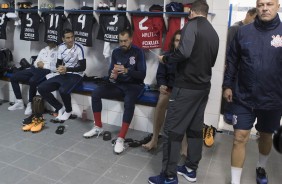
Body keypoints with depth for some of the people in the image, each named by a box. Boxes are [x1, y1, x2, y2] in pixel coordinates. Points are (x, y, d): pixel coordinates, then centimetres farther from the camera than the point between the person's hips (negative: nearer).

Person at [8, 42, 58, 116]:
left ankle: (30, 104, -16)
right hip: (35, 69, 8)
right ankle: (19, 102, 5)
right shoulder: (43, 50, 23)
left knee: (32, 81, -36)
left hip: (46, 71, -8)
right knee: (14, 77, -1)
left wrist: (44, 65, -10)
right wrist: (37, 64, 0)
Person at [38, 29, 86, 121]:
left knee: (63, 90, -36)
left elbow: (83, 67, -14)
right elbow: (58, 63, 13)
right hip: (63, 74, 6)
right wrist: (59, 67, -12)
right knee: (41, 88, -9)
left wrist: (67, 69, -20)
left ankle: (68, 110, -3)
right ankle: (60, 108, 7)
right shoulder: (61, 47, 4)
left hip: (75, 75, -6)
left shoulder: (79, 48, -14)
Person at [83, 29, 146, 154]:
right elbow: (110, 70, 6)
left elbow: (142, 74, -15)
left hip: (134, 85, -5)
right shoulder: (116, 52, 7)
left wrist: (126, 70, -30)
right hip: (119, 84, 5)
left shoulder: (138, 52, -8)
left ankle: (121, 138, -31)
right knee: (96, 93, -13)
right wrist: (112, 76, -19)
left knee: (129, 102, -37)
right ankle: (98, 127, 3)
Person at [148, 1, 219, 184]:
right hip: (203, 87, 8)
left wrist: (165, 58, -7)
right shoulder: (214, 33, 13)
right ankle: (191, 169, 25)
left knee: (172, 129, -2)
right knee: (195, 129, 14)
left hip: (186, 87, -8)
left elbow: (184, 52, -23)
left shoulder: (192, 25, -9)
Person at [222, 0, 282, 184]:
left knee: (266, 136, 20)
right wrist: (227, 85, 1)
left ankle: (261, 168, 47)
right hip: (244, 98, 0)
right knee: (240, 138, -1)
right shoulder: (244, 32, -1)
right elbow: (232, 61, 5)